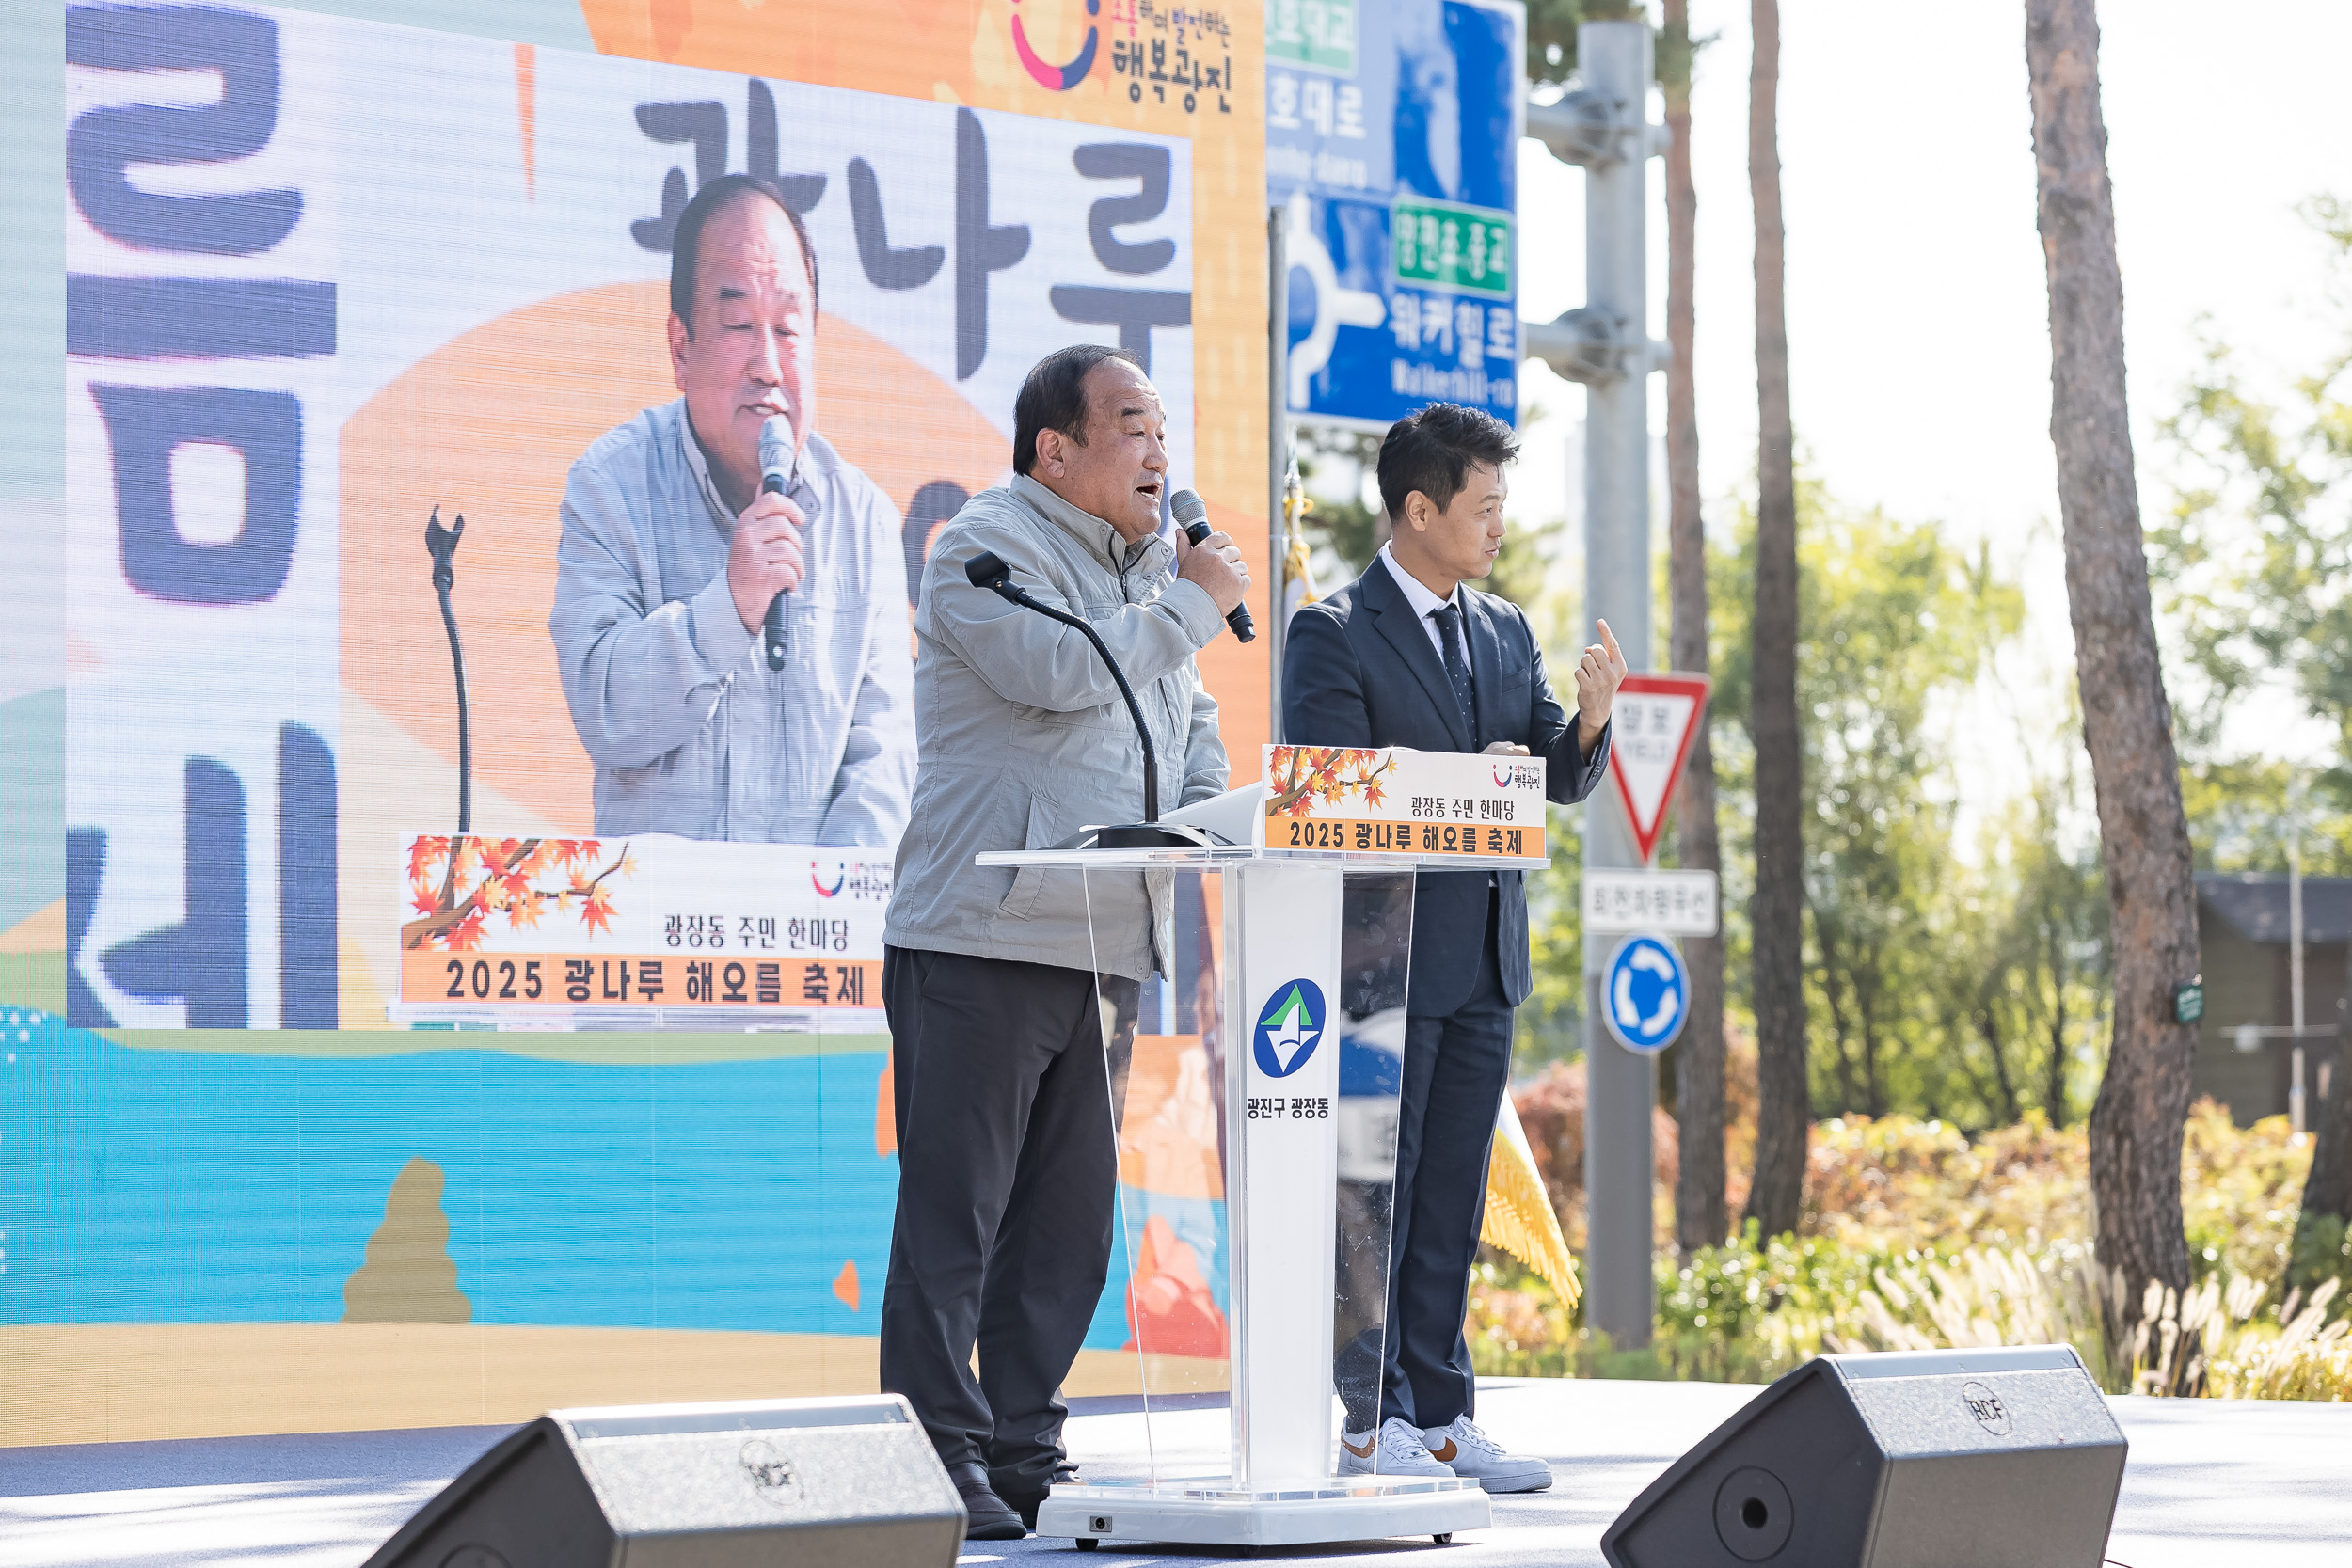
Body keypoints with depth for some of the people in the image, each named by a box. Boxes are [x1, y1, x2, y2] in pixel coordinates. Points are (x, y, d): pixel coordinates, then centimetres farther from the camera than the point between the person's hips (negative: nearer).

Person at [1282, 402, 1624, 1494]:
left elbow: (1562, 782, 11)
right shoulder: (1333, 635, -7)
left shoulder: (1505, 631, 14)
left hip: (1485, 956, 7)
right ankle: (1375, 1423, 0)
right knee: (1376, 1190, -3)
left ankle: (1440, 1416, 13)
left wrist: (1589, 723, -10)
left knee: (1452, 1195, 9)